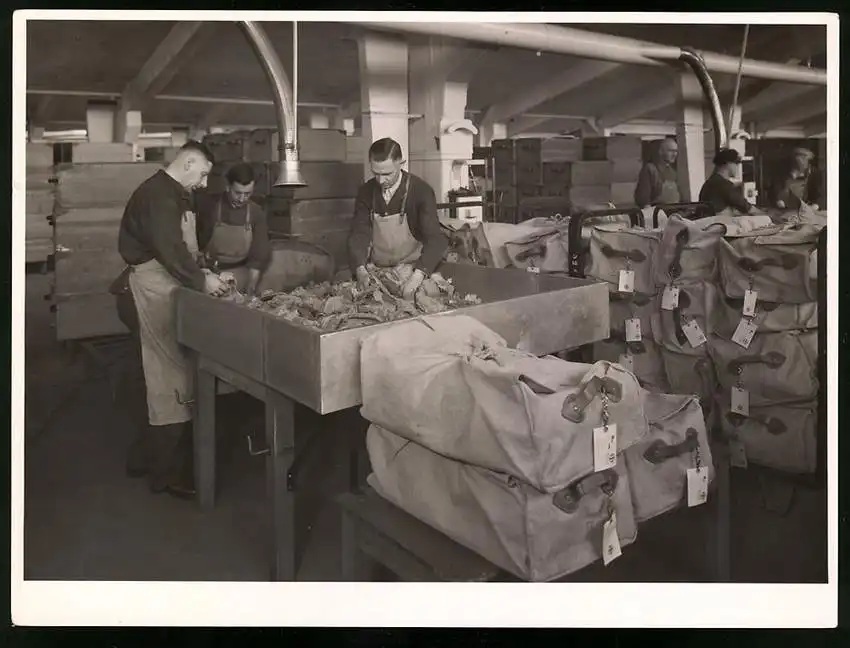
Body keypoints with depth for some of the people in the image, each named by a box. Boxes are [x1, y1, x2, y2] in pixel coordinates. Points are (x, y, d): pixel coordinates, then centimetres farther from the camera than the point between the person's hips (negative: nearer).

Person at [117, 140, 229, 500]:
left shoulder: (172, 195, 18)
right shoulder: (157, 194, -16)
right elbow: (169, 248, -25)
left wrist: (202, 271, 7)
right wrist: (201, 280, -19)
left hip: (170, 283, 11)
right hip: (155, 284, -11)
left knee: (165, 369, 14)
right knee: (172, 370, -7)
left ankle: (147, 457, 24)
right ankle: (167, 473, 2)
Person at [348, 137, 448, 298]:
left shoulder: (421, 191, -12)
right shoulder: (366, 192, 0)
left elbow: (435, 239, -21)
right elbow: (359, 233, -5)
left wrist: (417, 276, -36)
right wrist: (361, 269, -25)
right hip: (376, 273, 5)